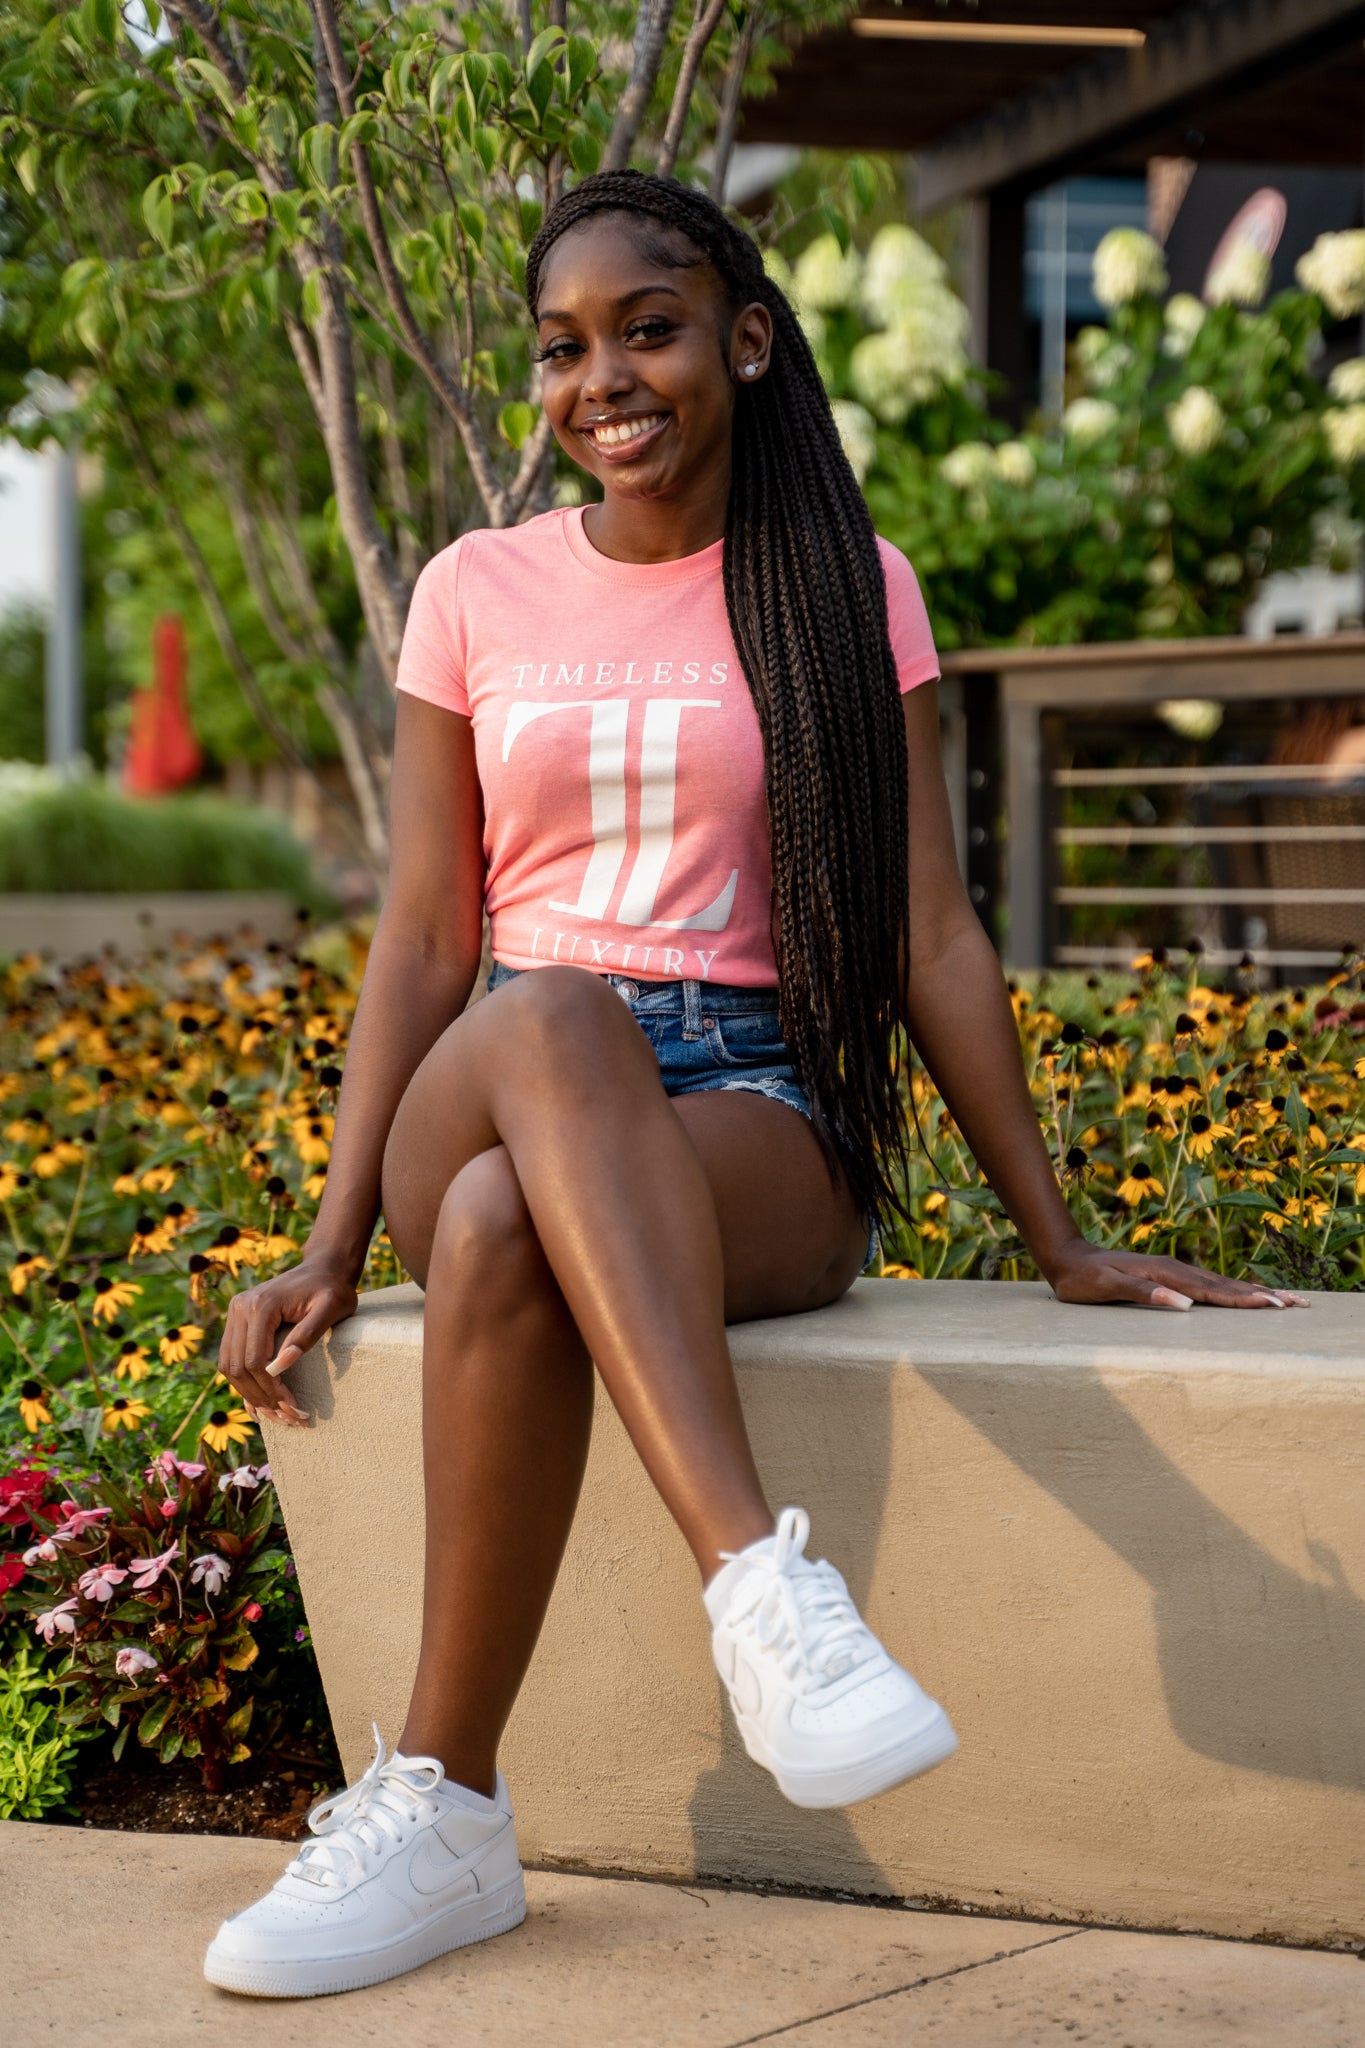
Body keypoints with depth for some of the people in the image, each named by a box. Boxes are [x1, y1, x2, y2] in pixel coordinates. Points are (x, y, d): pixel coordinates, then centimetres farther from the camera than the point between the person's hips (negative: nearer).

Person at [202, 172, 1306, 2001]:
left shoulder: (850, 593, 9)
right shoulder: (476, 594, 12)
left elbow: (930, 938, 7)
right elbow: (426, 941, 9)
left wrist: (1064, 1244, 3)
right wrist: (329, 1248, 0)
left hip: (756, 1123, -1)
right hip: (486, 1109, 1)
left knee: (504, 1232, -38)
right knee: (553, 1023, -39)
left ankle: (440, 1811, -35)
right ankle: (762, 1579, -50)